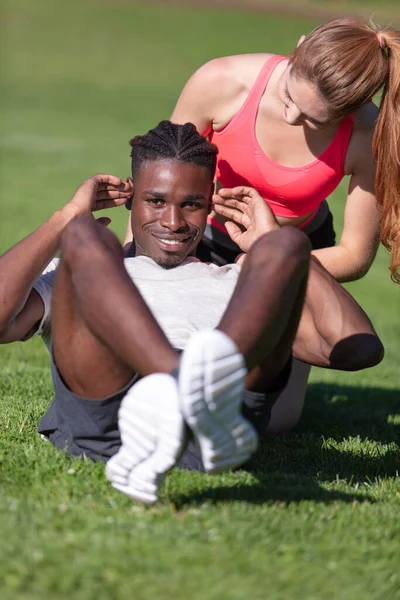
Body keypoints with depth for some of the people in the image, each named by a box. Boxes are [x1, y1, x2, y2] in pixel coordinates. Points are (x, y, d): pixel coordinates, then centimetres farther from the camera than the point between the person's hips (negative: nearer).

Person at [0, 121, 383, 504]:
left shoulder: (240, 287, 38)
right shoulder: (72, 281, 37)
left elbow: (358, 348, 21)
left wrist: (274, 242, 27)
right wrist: (65, 220, 22)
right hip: (99, 420, -1)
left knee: (284, 245, -17)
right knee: (84, 236, -20)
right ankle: (189, 387, -51)